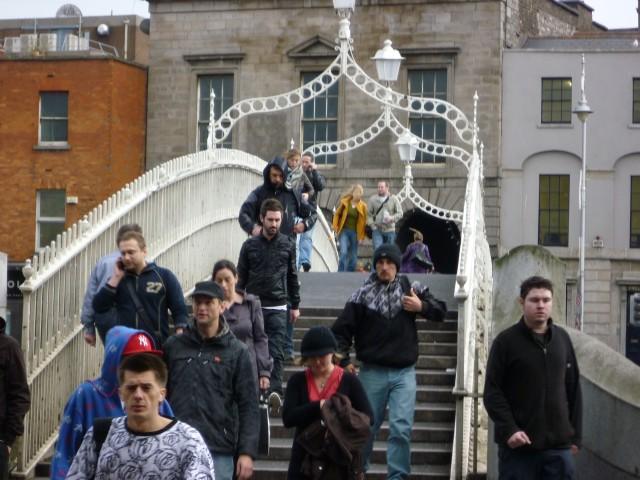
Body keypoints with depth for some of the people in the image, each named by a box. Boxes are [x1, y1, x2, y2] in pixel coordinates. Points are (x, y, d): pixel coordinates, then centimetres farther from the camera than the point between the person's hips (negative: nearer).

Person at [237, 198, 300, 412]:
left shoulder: (288, 245, 5)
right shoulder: (250, 245, 3)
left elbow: (293, 276, 12)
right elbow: (241, 277, 8)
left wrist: (295, 305, 11)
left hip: (278, 308, -1)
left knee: (276, 352, -10)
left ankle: (274, 390, -21)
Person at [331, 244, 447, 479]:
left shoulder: (411, 289, 4)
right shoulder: (363, 295, -1)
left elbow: (440, 311, 10)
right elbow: (341, 330, 2)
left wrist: (421, 307, -9)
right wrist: (344, 361, -4)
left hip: (404, 372, 0)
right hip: (372, 372, 0)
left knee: (402, 429, -8)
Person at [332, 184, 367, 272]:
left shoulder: (362, 206, 0)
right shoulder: (344, 202, -1)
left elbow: (363, 222, 2)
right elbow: (337, 214, 9)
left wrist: (361, 236, -1)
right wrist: (336, 228, 2)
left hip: (355, 233, 2)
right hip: (344, 231, -1)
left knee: (353, 257, 5)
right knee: (344, 252, -17)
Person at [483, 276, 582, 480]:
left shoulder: (562, 338, 9)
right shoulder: (506, 341, -3)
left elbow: (573, 389, 13)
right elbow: (492, 391, -6)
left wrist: (575, 434, 9)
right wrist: (509, 429, -17)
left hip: (559, 445, 4)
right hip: (518, 446, -3)